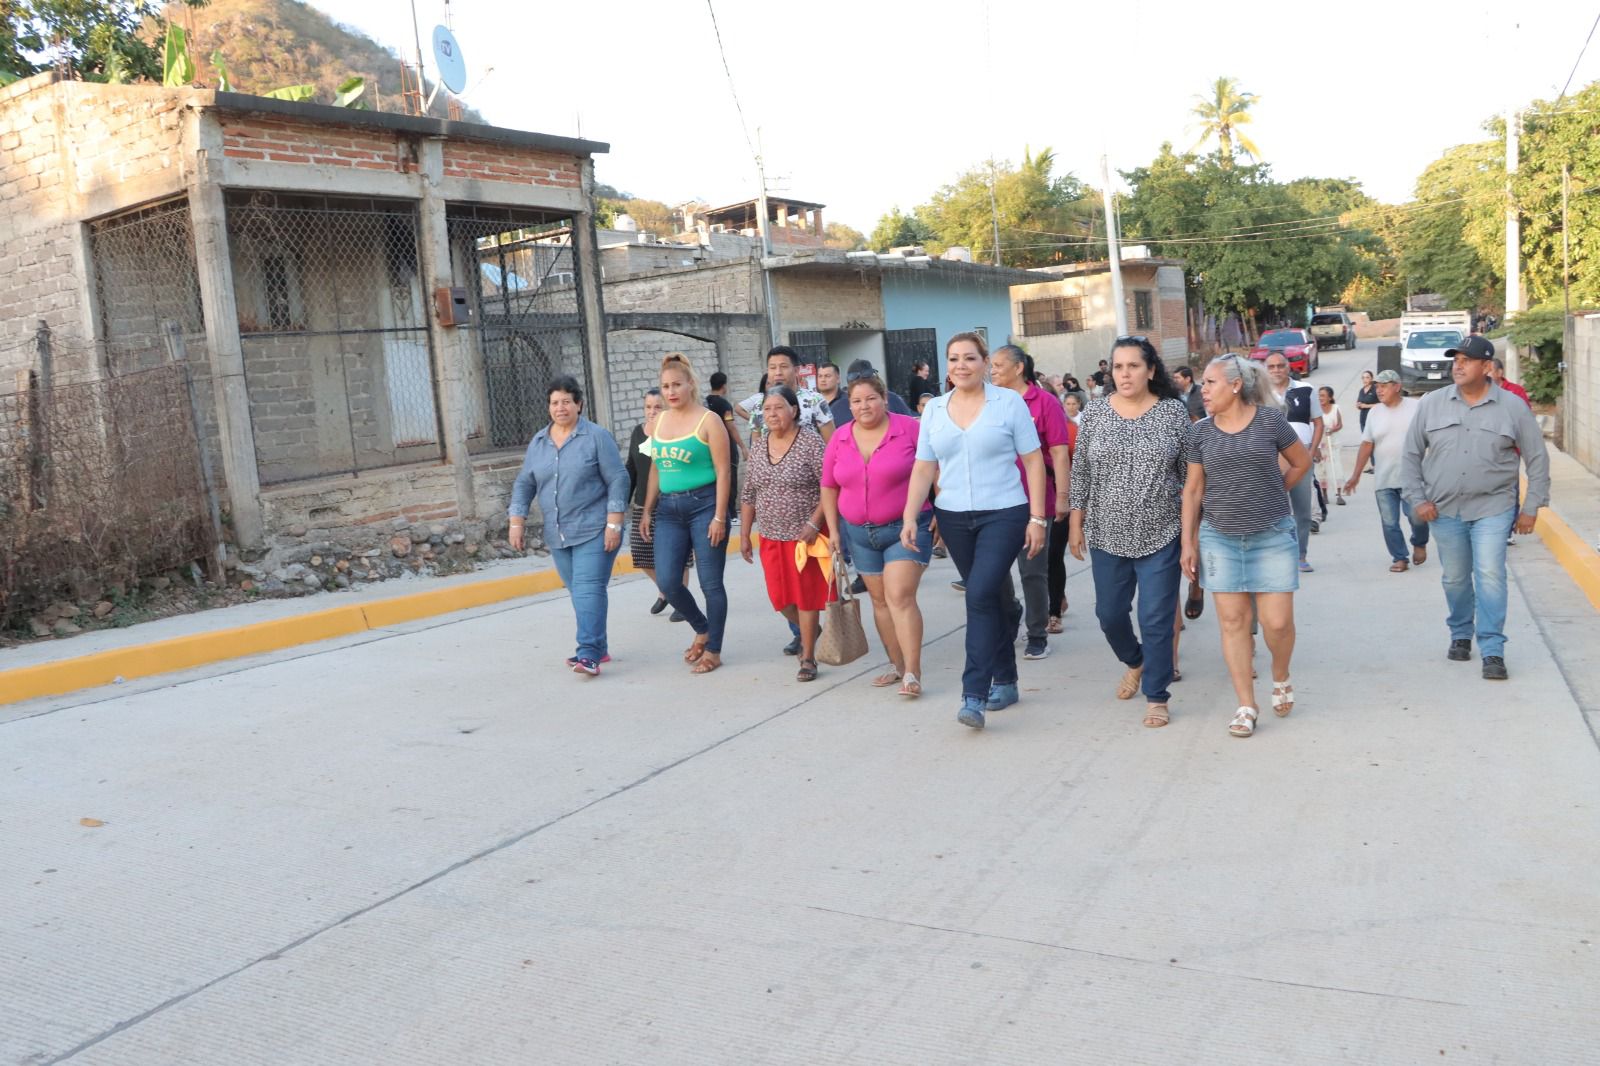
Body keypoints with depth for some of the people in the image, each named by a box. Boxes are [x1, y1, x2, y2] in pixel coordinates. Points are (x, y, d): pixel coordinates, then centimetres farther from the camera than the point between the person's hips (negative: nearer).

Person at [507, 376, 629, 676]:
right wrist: (517, 522, 5)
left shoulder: (597, 437, -5)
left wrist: (614, 524, -14)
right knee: (577, 592, 9)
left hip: (594, 530, -6)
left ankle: (588, 654, -17)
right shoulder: (538, 442, 11)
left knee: (588, 589, -13)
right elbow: (524, 484, 14)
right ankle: (598, 648, 19)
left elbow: (617, 480, -8)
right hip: (558, 535, 6)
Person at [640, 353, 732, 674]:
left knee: (710, 582, 1)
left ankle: (713, 650, 14)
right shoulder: (660, 421, 12)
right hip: (669, 509, 6)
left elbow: (723, 471, -9)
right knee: (667, 582, 0)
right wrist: (647, 511, 15)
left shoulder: (708, 420, -5)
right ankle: (702, 629, 25)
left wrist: (719, 517, -14)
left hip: (703, 504, -5)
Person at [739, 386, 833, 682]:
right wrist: (744, 535, 10)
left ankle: (808, 658, 15)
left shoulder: (810, 441, -10)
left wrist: (814, 524, -21)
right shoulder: (760, 447, 7)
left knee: (805, 594, 2)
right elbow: (748, 495, 12)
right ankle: (808, 632, 39)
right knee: (779, 596, 9)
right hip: (771, 536, 5)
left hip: (805, 534, -5)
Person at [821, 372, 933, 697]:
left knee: (900, 597, -15)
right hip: (859, 532, 5)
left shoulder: (910, 429, -10)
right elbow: (829, 486, 11)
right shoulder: (840, 439, 3)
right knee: (880, 599, 11)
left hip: (907, 528, -5)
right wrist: (833, 529, 8)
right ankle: (897, 664, 24)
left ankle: (912, 673, -14)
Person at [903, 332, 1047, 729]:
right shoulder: (934, 409, 8)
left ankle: (974, 694, -15)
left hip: (1003, 514, -4)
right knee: (989, 598, 13)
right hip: (953, 518, 4)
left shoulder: (1009, 402, -3)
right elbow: (923, 469, 9)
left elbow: (1033, 461, -2)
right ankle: (1005, 681, 27)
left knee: (981, 595, -17)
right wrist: (910, 517, 0)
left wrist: (1037, 518, -7)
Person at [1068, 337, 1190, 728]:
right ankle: (1134, 661, 43)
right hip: (1107, 535, 3)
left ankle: (1156, 697, 16)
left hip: (1160, 535, -2)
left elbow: (1191, 474, 1)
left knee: (1157, 619, 1)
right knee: (1109, 613, 13)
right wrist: (1076, 524, 4)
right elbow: (1081, 471, 6)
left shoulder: (1174, 411, -4)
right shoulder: (1095, 413, 1)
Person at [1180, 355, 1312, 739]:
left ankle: (1281, 678, 28)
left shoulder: (1270, 420, -4)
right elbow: (1193, 490, 6)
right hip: (1220, 538, 2)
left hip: (1272, 536, -2)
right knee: (1232, 621, 1)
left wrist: (1269, 492, 9)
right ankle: (1246, 706, 10)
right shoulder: (1200, 431, 2)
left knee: (1278, 621, -3)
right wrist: (1188, 543, 3)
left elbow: (1302, 462, 10)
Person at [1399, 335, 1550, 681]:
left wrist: (1532, 507, 1)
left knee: (1490, 576, -9)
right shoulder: (1432, 404, -1)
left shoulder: (1512, 407, -3)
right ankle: (1460, 635, 32)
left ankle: (1492, 651, -2)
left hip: (1493, 509, -2)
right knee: (1455, 579, 12)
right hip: (1444, 509, 2)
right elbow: (1411, 454, 6)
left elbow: (1537, 458, 4)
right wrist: (1417, 498, -2)